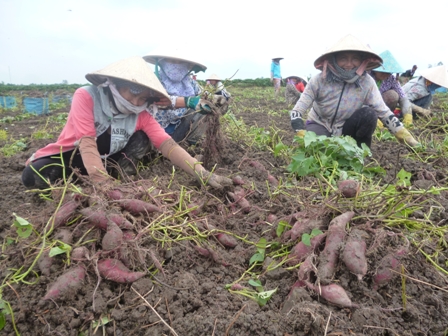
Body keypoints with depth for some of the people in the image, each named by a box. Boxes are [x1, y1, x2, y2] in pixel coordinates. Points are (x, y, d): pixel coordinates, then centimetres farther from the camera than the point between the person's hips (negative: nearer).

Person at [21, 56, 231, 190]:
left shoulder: (141, 114, -16)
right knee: (34, 176, -31)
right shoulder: (86, 96, -26)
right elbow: (87, 143, -35)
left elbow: (168, 144, -26)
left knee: (142, 139, -19)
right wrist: (105, 183, -50)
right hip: (73, 153, -2)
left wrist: (204, 175, -39)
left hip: (107, 158, 2)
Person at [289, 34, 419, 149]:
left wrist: (408, 139, -24)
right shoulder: (319, 81, -21)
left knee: (369, 114, -26)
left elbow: (384, 112, -15)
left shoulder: (366, 82, -16)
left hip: (346, 130, 3)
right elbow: (296, 112, -22)